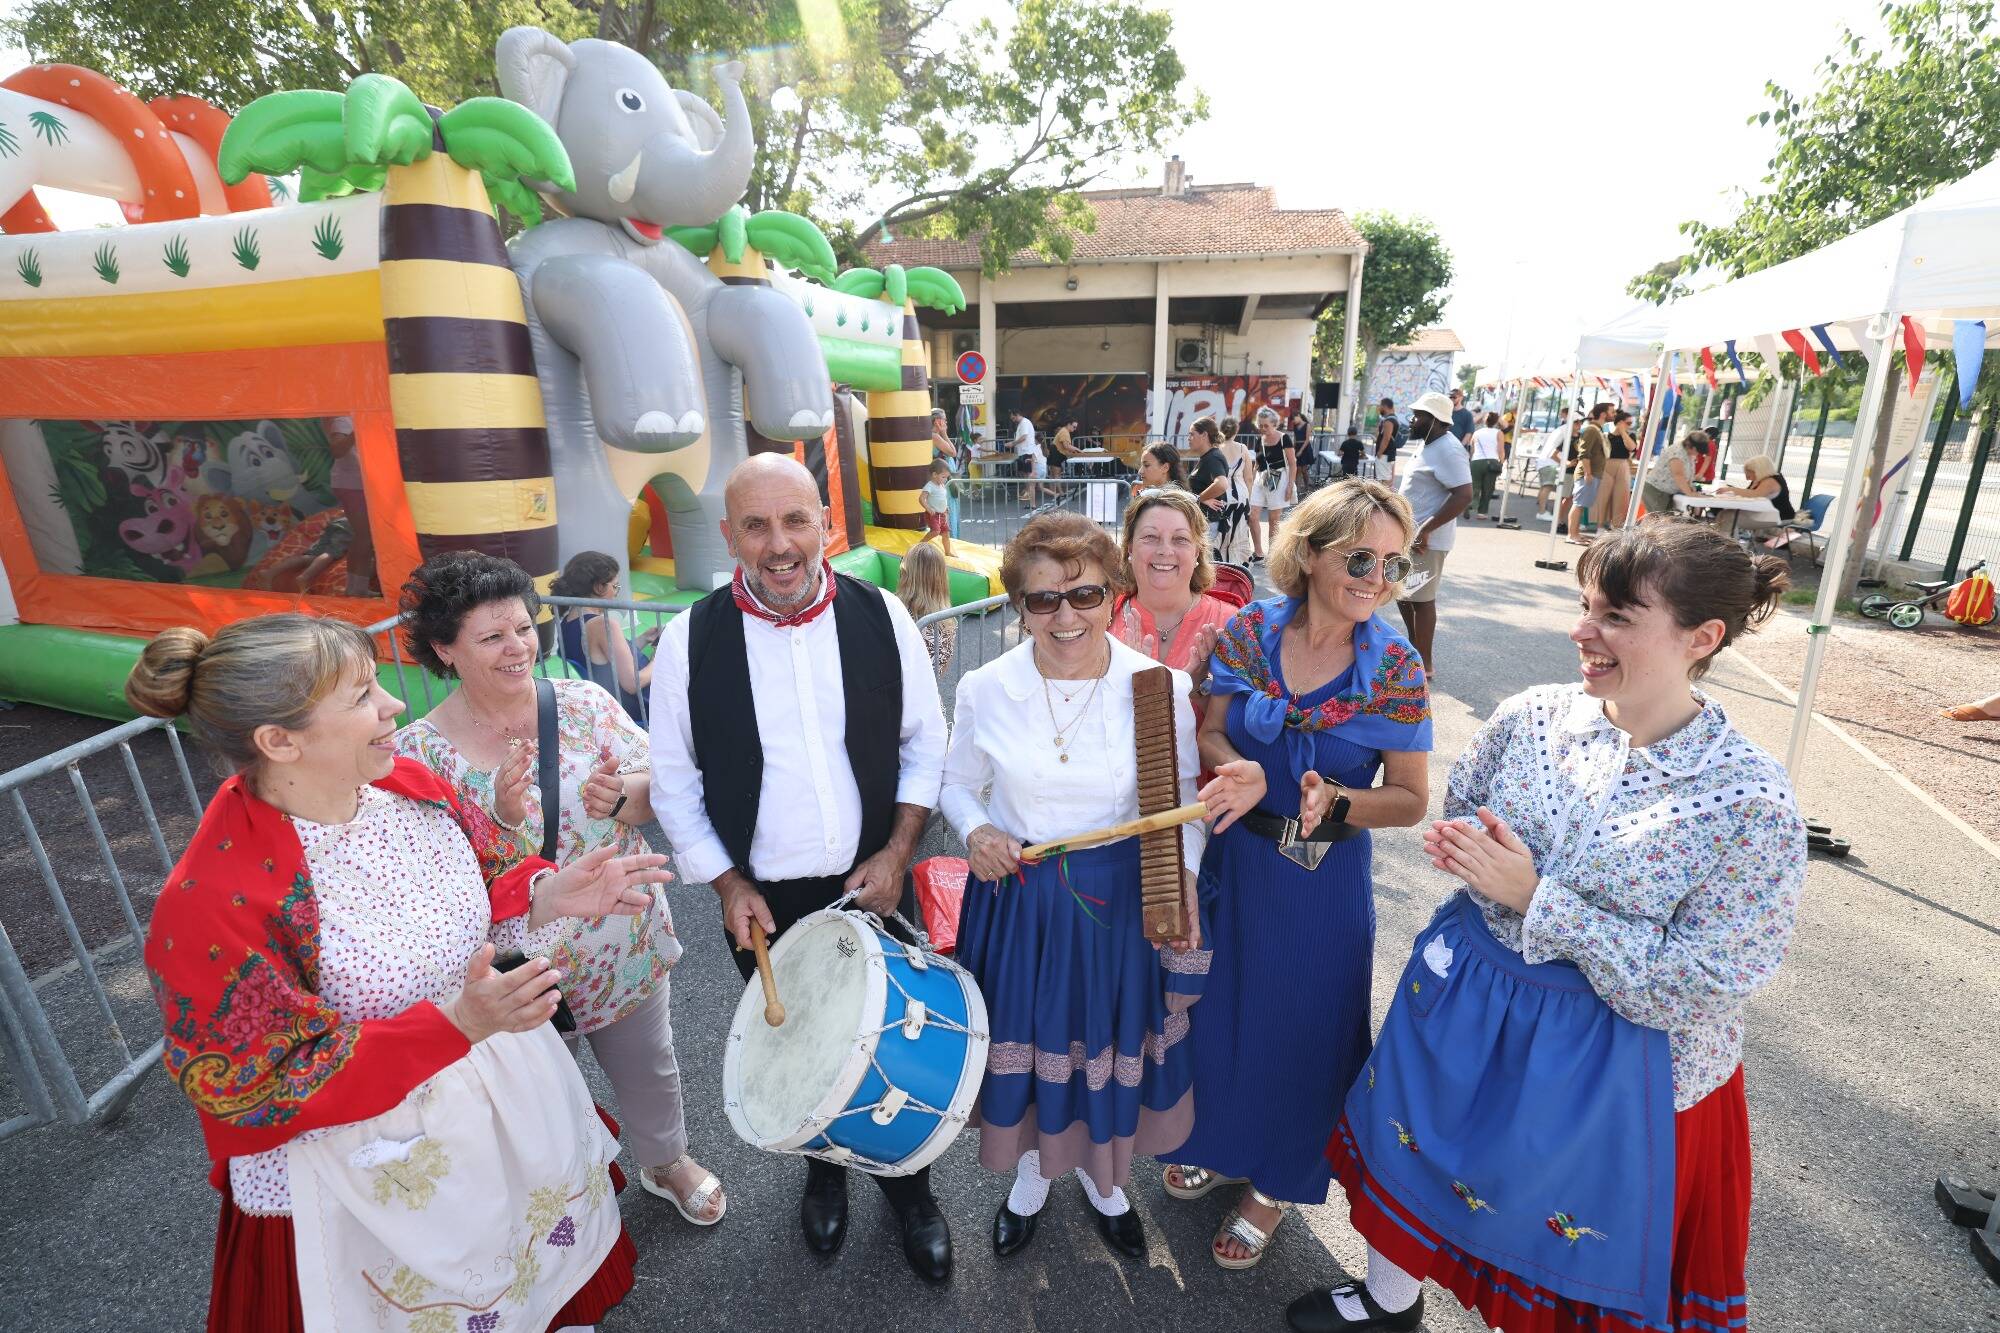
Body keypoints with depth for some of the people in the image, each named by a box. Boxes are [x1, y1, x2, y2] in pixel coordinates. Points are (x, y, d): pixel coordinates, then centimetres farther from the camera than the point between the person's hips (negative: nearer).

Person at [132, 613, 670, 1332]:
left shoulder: (406, 783, -12)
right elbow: (264, 1085, -22)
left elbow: (493, 879, 1)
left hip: (506, 1083, 6)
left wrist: (550, 895, -22)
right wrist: (456, 1022, -34)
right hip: (378, 1158, -5)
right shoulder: (211, 901, -29)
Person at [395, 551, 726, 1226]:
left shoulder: (585, 703, -11)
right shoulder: (419, 752, -14)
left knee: (647, 1066, 23)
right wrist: (500, 816, -32)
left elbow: (661, 791, -10)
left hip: (626, 943, 2)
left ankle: (667, 1160, 53)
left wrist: (620, 795, -32)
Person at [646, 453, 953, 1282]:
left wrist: (898, 851, -8)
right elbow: (674, 778, -2)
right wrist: (727, 884, -5)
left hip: (873, 885, 0)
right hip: (761, 900, 0)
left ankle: (908, 1187, 43)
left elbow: (925, 742, -1)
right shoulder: (691, 639, -11)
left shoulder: (882, 617, -9)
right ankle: (824, 1169, 50)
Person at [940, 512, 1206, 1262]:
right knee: (1026, 1039, 20)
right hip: (1017, 899, 1)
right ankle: (1032, 1171, 53)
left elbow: (1183, 800, -2)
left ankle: (1102, 1175, 54)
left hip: (1122, 899, 0)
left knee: (1110, 1040, 20)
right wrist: (975, 830, -17)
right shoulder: (985, 690, -12)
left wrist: (1183, 876, -18)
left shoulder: (1161, 686, -14)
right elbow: (958, 785, 3)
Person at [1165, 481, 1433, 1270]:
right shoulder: (1249, 630, -11)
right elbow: (1209, 733, -3)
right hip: (1236, 859, 2)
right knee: (1224, 1007, 21)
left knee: (1302, 1028, 15)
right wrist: (1242, 773, -24)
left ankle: (1278, 1182, 45)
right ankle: (1221, 1141, 52)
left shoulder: (1396, 666, -14)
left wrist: (1337, 804, -27)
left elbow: (1410, 800, -9)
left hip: (1325, 880, -2)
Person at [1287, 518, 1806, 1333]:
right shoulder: (1533, 715, -10)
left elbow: (1700, 989, -22)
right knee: (1415, 1154, 23)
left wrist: (1535, 898, -25)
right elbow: (1458, 814, 5)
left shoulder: (1754, 805, -22)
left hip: (1608, 1061, -4)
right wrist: (1462, 846, -17)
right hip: (1462, 997, 5)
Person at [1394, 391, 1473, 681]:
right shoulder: (1427, 444, 12)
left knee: (1421, 600, -3)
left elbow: (1464, 496, -27)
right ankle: (1414, 649, 33)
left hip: (1425, 540, -10)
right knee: (1403, 594, 19)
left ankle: (1425, 665, 7)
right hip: (1409, 534, 10)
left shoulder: (1448, 451, -19)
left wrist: (1426, 530, -27)